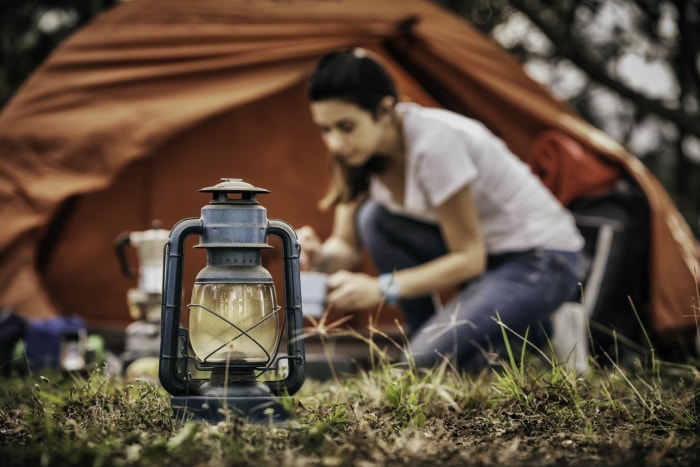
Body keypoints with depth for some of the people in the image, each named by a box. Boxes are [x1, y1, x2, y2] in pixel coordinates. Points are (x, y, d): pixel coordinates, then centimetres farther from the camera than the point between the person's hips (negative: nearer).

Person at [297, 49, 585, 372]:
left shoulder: (433, 143, -29)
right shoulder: (361, 151, -6)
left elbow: (469, 259, -24)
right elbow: (346, 245, -1)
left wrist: (383, 288, -29)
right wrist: (322, 257, -24)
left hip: (542, 260, -8)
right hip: (480, 249, 8)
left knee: (434, 358, -25)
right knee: (374, 219, -14)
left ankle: (535, 334, 2)